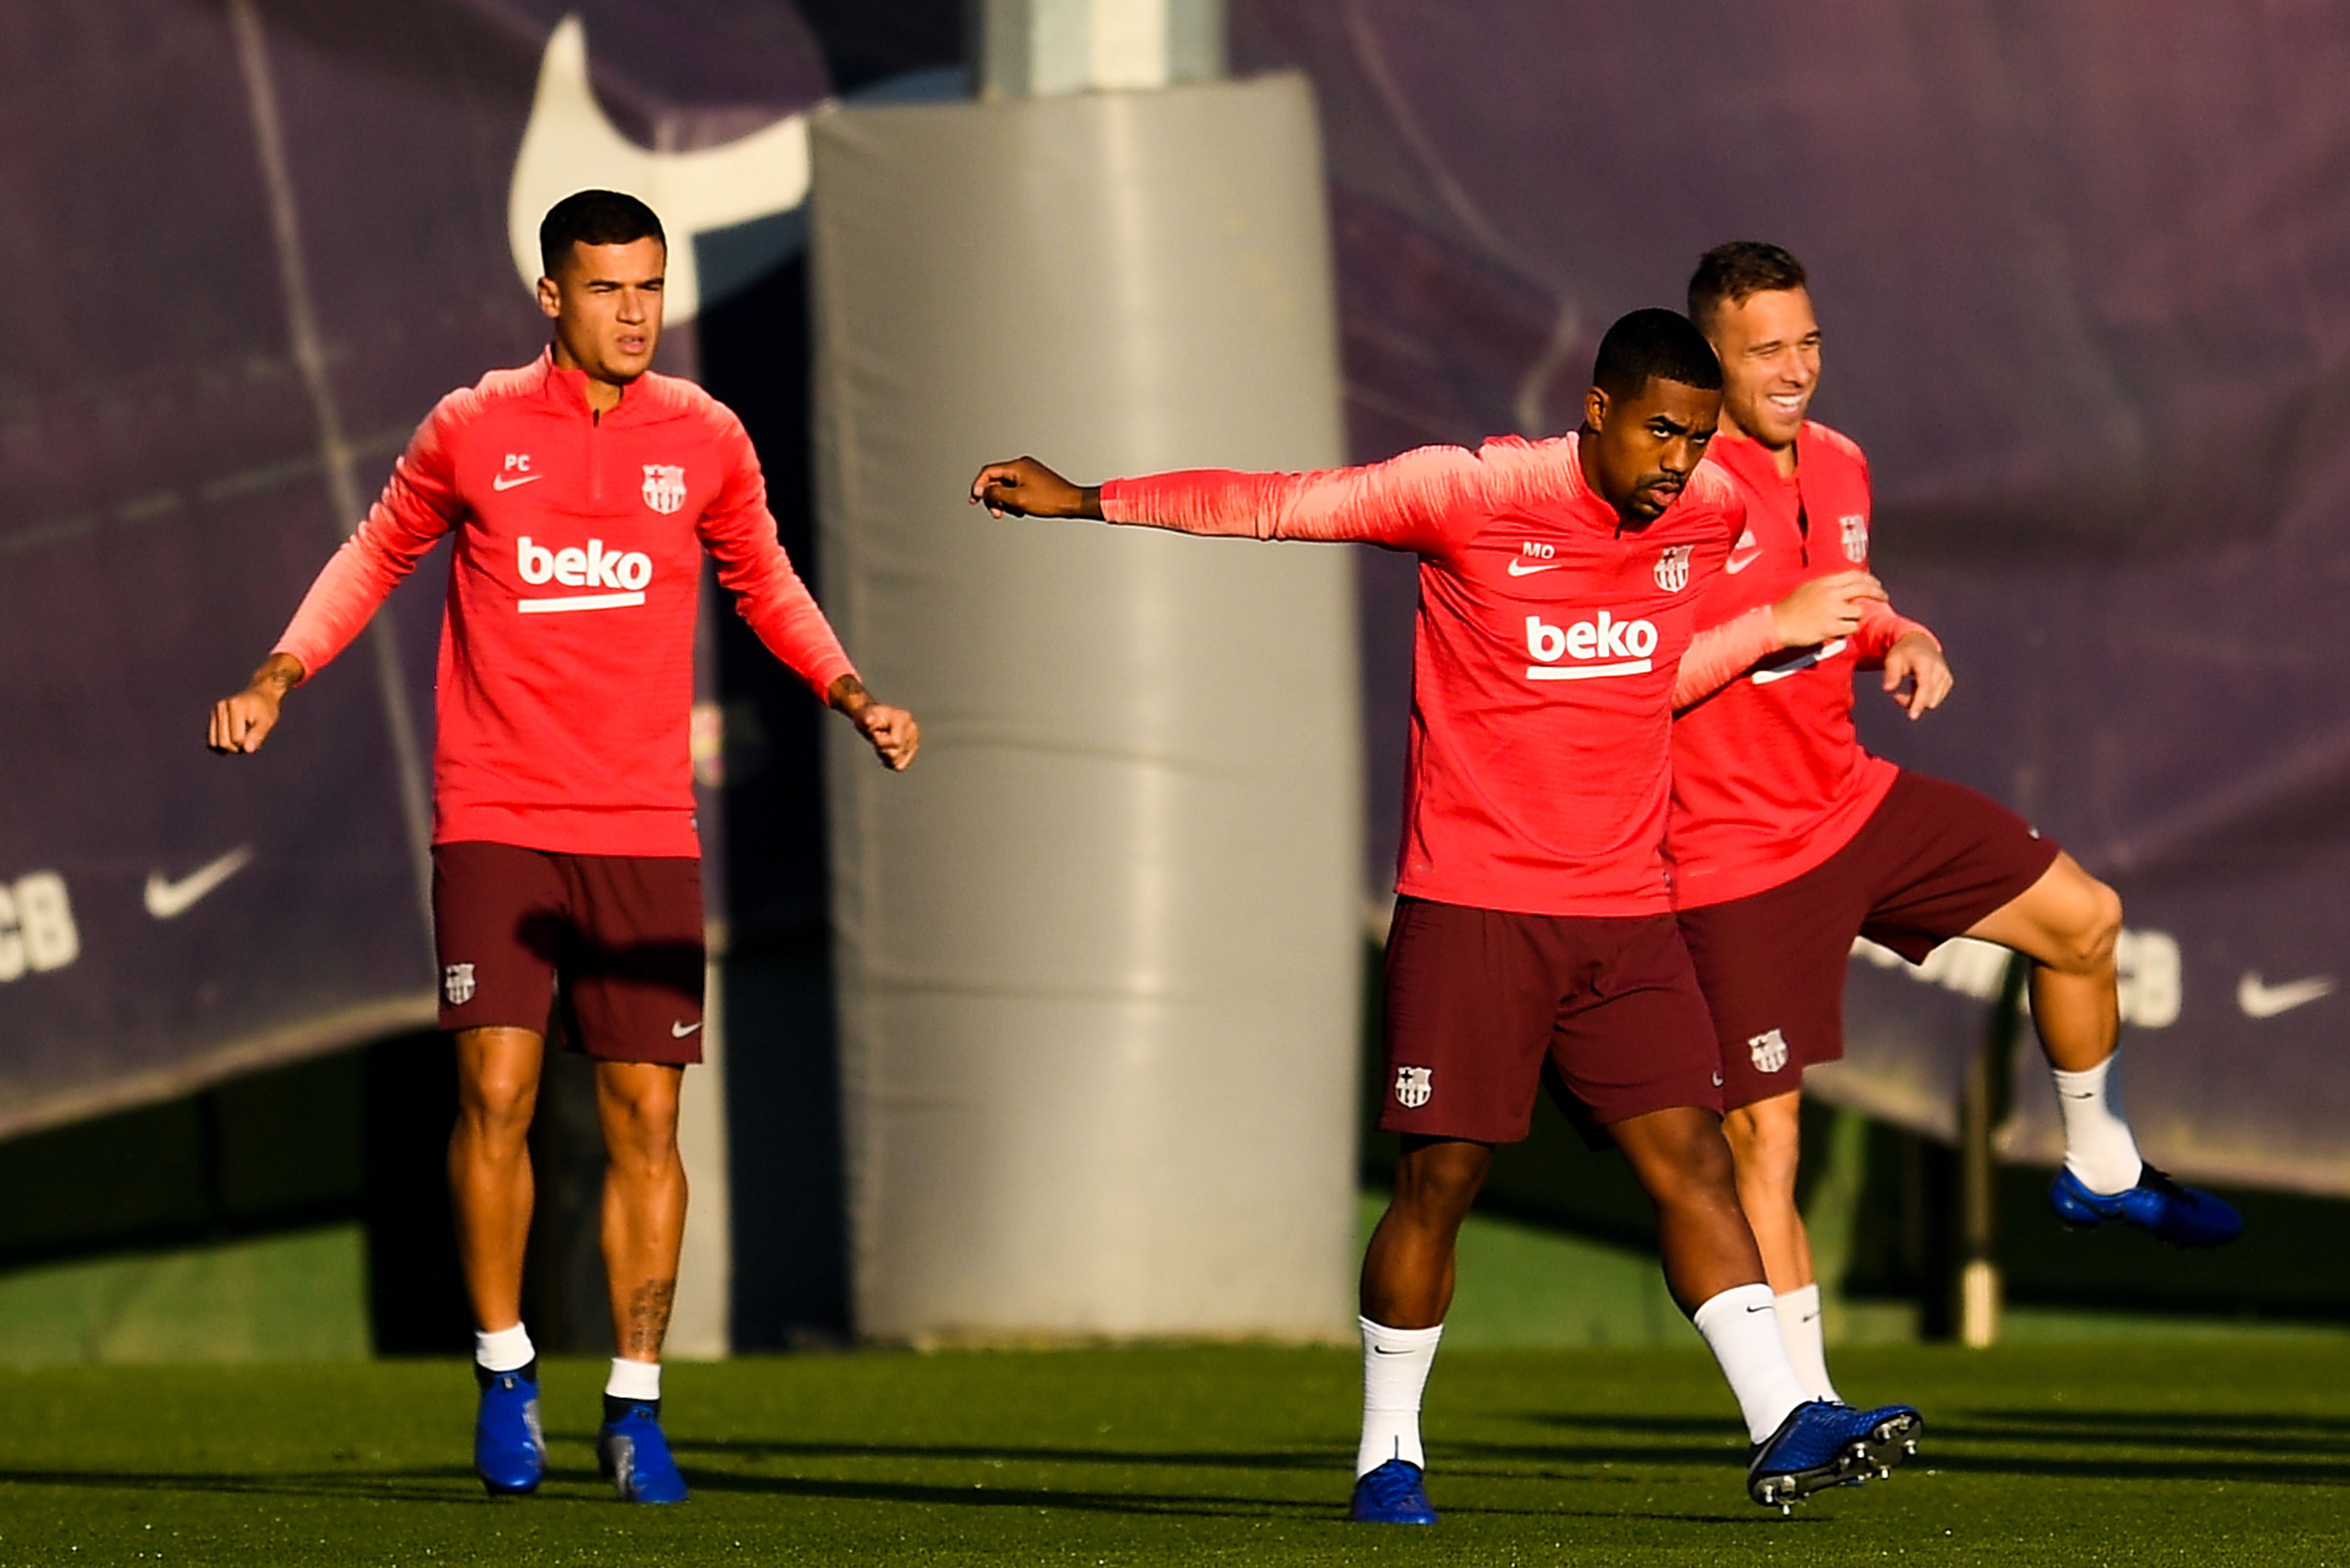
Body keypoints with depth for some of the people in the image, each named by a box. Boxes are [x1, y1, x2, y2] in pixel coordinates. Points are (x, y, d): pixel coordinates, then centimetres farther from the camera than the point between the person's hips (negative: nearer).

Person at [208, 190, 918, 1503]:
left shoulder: (704, 438, 5)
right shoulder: (474, 431, 1)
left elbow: (764, 580, 20)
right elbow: (379, 555, 15)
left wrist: (853, 695, 7)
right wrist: (278, 680, 5)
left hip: (646, 831, 2)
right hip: (496, 819, -2)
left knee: (645, 1114, 0)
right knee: (497, 1090, -12)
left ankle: (635, 1405, 11)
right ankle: (505, 1371, 6)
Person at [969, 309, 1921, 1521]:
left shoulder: (1711, 512, 4)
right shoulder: (1473, 493, -9)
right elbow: (1277, 505, -2)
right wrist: (1083, 502, 1)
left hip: (1624, 914, 4)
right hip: (1471, 908, -4)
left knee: (1691, 1158, -5)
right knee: (1439, 1180, -1)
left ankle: (1783, 1429, -8)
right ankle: (1388, 1456, 12)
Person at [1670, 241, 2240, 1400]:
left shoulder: (1838, 466, 6)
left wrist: (1903, 642, 0)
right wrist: (1776, 624, -28)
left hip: (1859, 803, 8)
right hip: (1736, 857, -8)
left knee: (2082, 918, 11)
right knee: (1763, 1137, -8)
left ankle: (2099, 1169, 33)